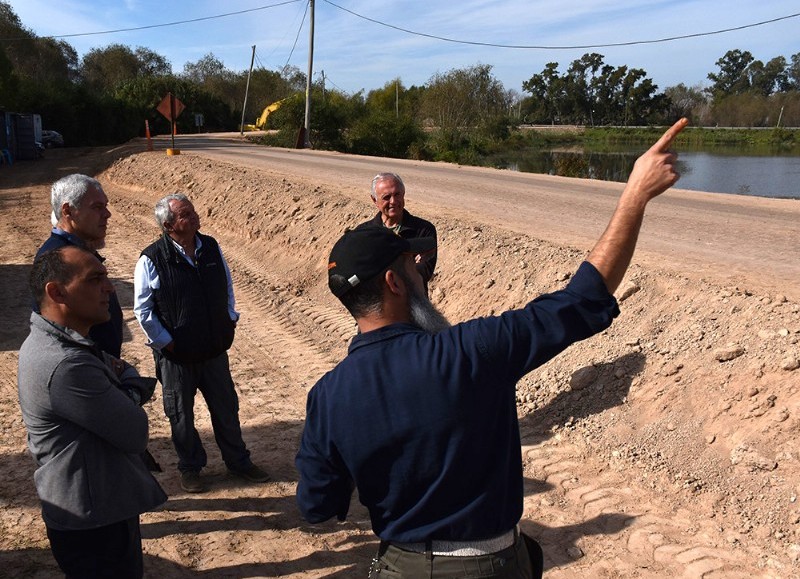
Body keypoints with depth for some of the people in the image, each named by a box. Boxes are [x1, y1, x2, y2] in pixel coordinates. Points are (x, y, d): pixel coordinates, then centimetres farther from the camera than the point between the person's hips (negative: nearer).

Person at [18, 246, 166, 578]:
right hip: (95, 523, -10)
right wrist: (128, 382, -6)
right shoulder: (66, 366, -29)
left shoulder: (51, 342, 5)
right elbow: (135, 434, -23)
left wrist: (127, 383, -13)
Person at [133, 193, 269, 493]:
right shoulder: (152, 259, -16)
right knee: (181, 415, 12)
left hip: (215, 348, 4)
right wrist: (165, 341, -10)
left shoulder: (211, 247, -1)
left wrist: (230, 320, 9)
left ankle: (237, 460, 33)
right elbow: (143, 309, -10)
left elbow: (227, 286, 14)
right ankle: (190, 468, 32)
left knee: (226, 407, 16)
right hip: (176, 355, -4)